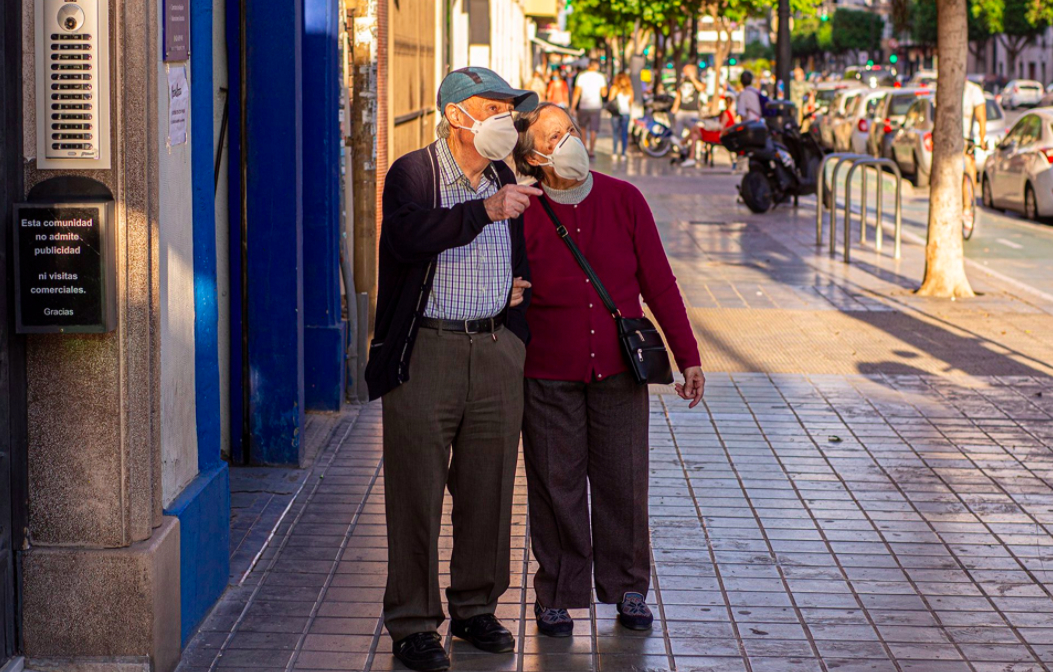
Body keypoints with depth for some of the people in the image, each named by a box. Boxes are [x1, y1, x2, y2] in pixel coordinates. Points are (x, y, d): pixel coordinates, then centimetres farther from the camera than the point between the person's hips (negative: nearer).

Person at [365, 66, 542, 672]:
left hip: (498, 349, 6)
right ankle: (413, 622, 8)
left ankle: (477, 607, 24)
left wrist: (521, 282, 11)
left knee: (489, 489, 10)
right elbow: (407, 237, -27)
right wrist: (485, 211, -32)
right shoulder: (413, 174, -6)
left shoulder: (504, 179, 14)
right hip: (426, 349, -5)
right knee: (417, 492, -1)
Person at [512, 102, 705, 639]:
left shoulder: (624, 201, 0)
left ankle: (628, 588, 24)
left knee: (623, 482, 6)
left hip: (618, 370, 2)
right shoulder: (524, 216, -5)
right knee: (556, 486, 5)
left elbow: (659, 283, 4)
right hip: (549, 377, -1)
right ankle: (557, 595, 20)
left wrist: (688, 356, 4)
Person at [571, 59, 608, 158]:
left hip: (583, 106, 1)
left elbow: (577, 93, -3)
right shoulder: (600, 77, -4)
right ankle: (591, 151, 1)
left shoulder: (581, 76, -3)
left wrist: (572, 107, 3)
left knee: (582, 127, 19)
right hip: (596, 106, -1)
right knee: (593, 130, 4)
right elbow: (604, 94, -2)